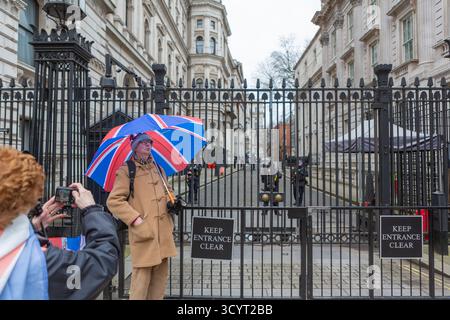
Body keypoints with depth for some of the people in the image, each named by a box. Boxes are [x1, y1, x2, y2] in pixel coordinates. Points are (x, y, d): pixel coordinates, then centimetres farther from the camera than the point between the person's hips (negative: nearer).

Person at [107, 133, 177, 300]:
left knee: (161, 275, 11)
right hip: (143, 233, -6)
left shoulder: (158, 169, 18)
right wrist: (135, 219, -16)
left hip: (163, 232, 6)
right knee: (142, 276, -5)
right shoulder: (126, 171, -2)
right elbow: (113, 201, -8)